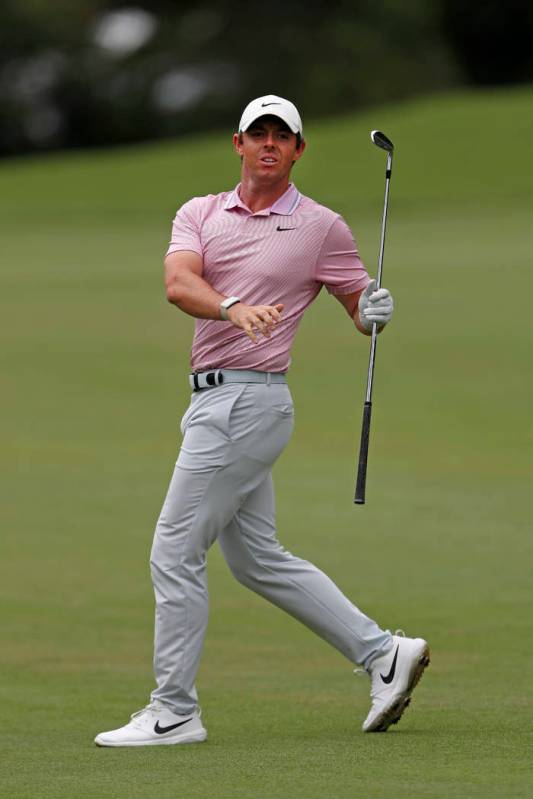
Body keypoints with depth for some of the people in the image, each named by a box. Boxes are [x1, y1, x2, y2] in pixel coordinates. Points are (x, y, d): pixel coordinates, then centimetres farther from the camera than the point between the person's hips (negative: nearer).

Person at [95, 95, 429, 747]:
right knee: (257, 558, 13)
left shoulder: (322, 227, -1)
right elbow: (178, 282, -11)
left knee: (174, 552, -7)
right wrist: (233, 308, -31)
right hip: (213, 398, 7)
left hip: (248, 400, -7)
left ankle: (173, 711, -1)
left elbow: (359, 308, 8)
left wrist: (375, 314, -16)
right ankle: (383, 654, 19)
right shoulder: (200, 214, 9)